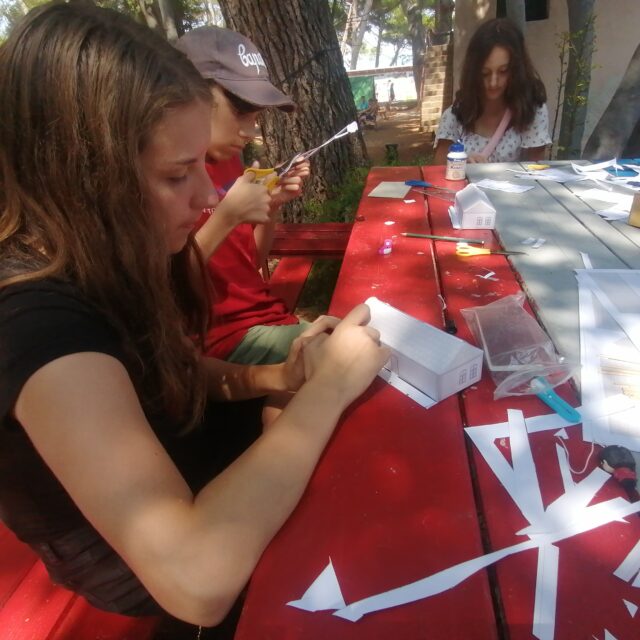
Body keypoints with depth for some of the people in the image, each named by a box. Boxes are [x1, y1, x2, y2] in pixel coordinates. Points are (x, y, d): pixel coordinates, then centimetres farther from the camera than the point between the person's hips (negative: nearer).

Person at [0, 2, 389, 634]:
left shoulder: (101, 258, -10)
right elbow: (198, 580, -42)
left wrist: (273, 379, -13)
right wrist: (327, 387, -32)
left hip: (193, 454, 6)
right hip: (149, 565, -6)